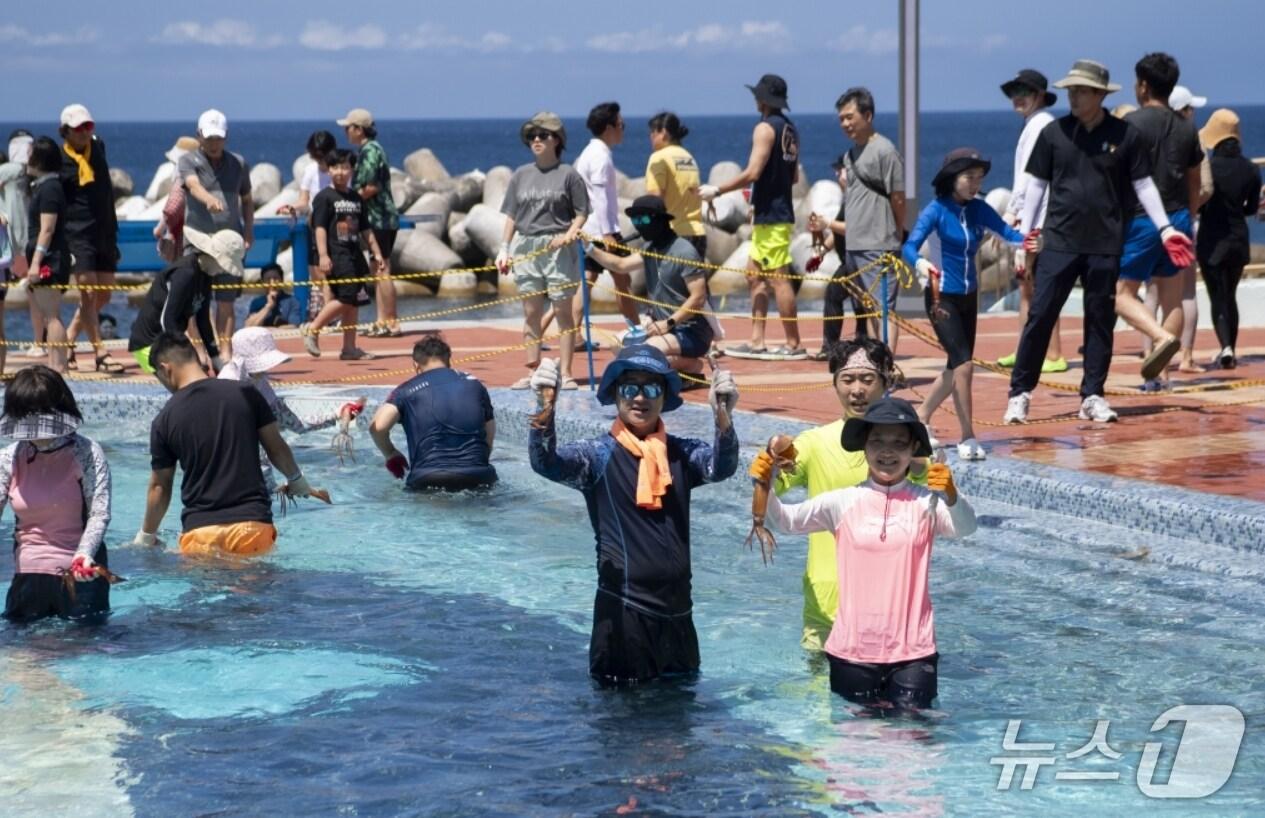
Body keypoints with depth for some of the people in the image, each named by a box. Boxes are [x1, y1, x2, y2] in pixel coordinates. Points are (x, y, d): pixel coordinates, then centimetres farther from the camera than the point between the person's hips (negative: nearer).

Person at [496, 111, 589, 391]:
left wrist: (568, 235, -16)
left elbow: (581, 213, 0)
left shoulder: (568, 174, -1)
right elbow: (511, 215, 14)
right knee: (531, 312, 7)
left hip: (558, 249, -4)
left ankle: (565, 373, 1)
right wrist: (504, 248, 7)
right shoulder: (521, 175, 11)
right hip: (526, 247, 4)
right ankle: (532, 372, 12)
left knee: (563, 311, -2)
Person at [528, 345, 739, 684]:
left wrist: (723, 418, -38)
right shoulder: (599, 454, -6)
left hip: (676, 606, 4)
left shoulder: (681, 453, 3)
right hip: (623, 608, -4)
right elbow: (548, 465, -22)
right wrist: (544, 411, -42)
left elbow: (720, 468, -16)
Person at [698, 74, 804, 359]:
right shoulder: (789, 129, 14)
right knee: (755, 275, 13)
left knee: (778, 279, -7)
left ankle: (794, 345, -5)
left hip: (771, 216, -9)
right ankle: (756, 342, 12)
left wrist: (717, 190, -14)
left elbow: (753, 173, -20)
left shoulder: (765, 128, -13)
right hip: (779, 212, 9)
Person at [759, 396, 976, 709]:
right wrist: (765, 486, -18)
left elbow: (966, 528, -19)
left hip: (913, 653, -2)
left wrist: (951, 496, -40)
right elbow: (787, 520, 1)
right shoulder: (843, 502, 3)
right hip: (852, 651, 2)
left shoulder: (926, 503, -3)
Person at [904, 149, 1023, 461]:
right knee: (964, 364, -15)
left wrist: (1024, 241, -32)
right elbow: (910, 247, -23)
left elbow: (1005, 231, -10)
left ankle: (921, 418, 34)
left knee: (957, 367, 15)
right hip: (942, 297, -7)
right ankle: (967, 438, -9)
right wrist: (920, 263, -45)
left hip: (969, 297, 7)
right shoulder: (936, 210, -13)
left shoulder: (978, 209, 1)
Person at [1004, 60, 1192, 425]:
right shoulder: (1054, 132, 2)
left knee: (1100, 321, 6)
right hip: (1058, 241, 0)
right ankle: (1020, 392, 2)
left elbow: (1143, 184, 7)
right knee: (1040, 315, -4)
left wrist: (1165, 228, 0)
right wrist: (1025, 232, 3)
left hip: (1105, 244, 0)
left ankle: (1092, 396, 15)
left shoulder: (1125, 135, 0)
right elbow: (1037, 183, 8)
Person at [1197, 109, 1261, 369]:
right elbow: (1252, 207, 9)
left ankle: (1226, 347, -18)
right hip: (1239, 238, 4)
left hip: (1212, 239, -4)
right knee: (1230, 296, 17)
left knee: (1217, 297, 0)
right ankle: (1230, 350, 21)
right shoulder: (1250, 169, -1)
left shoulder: (1209, 166, -14)